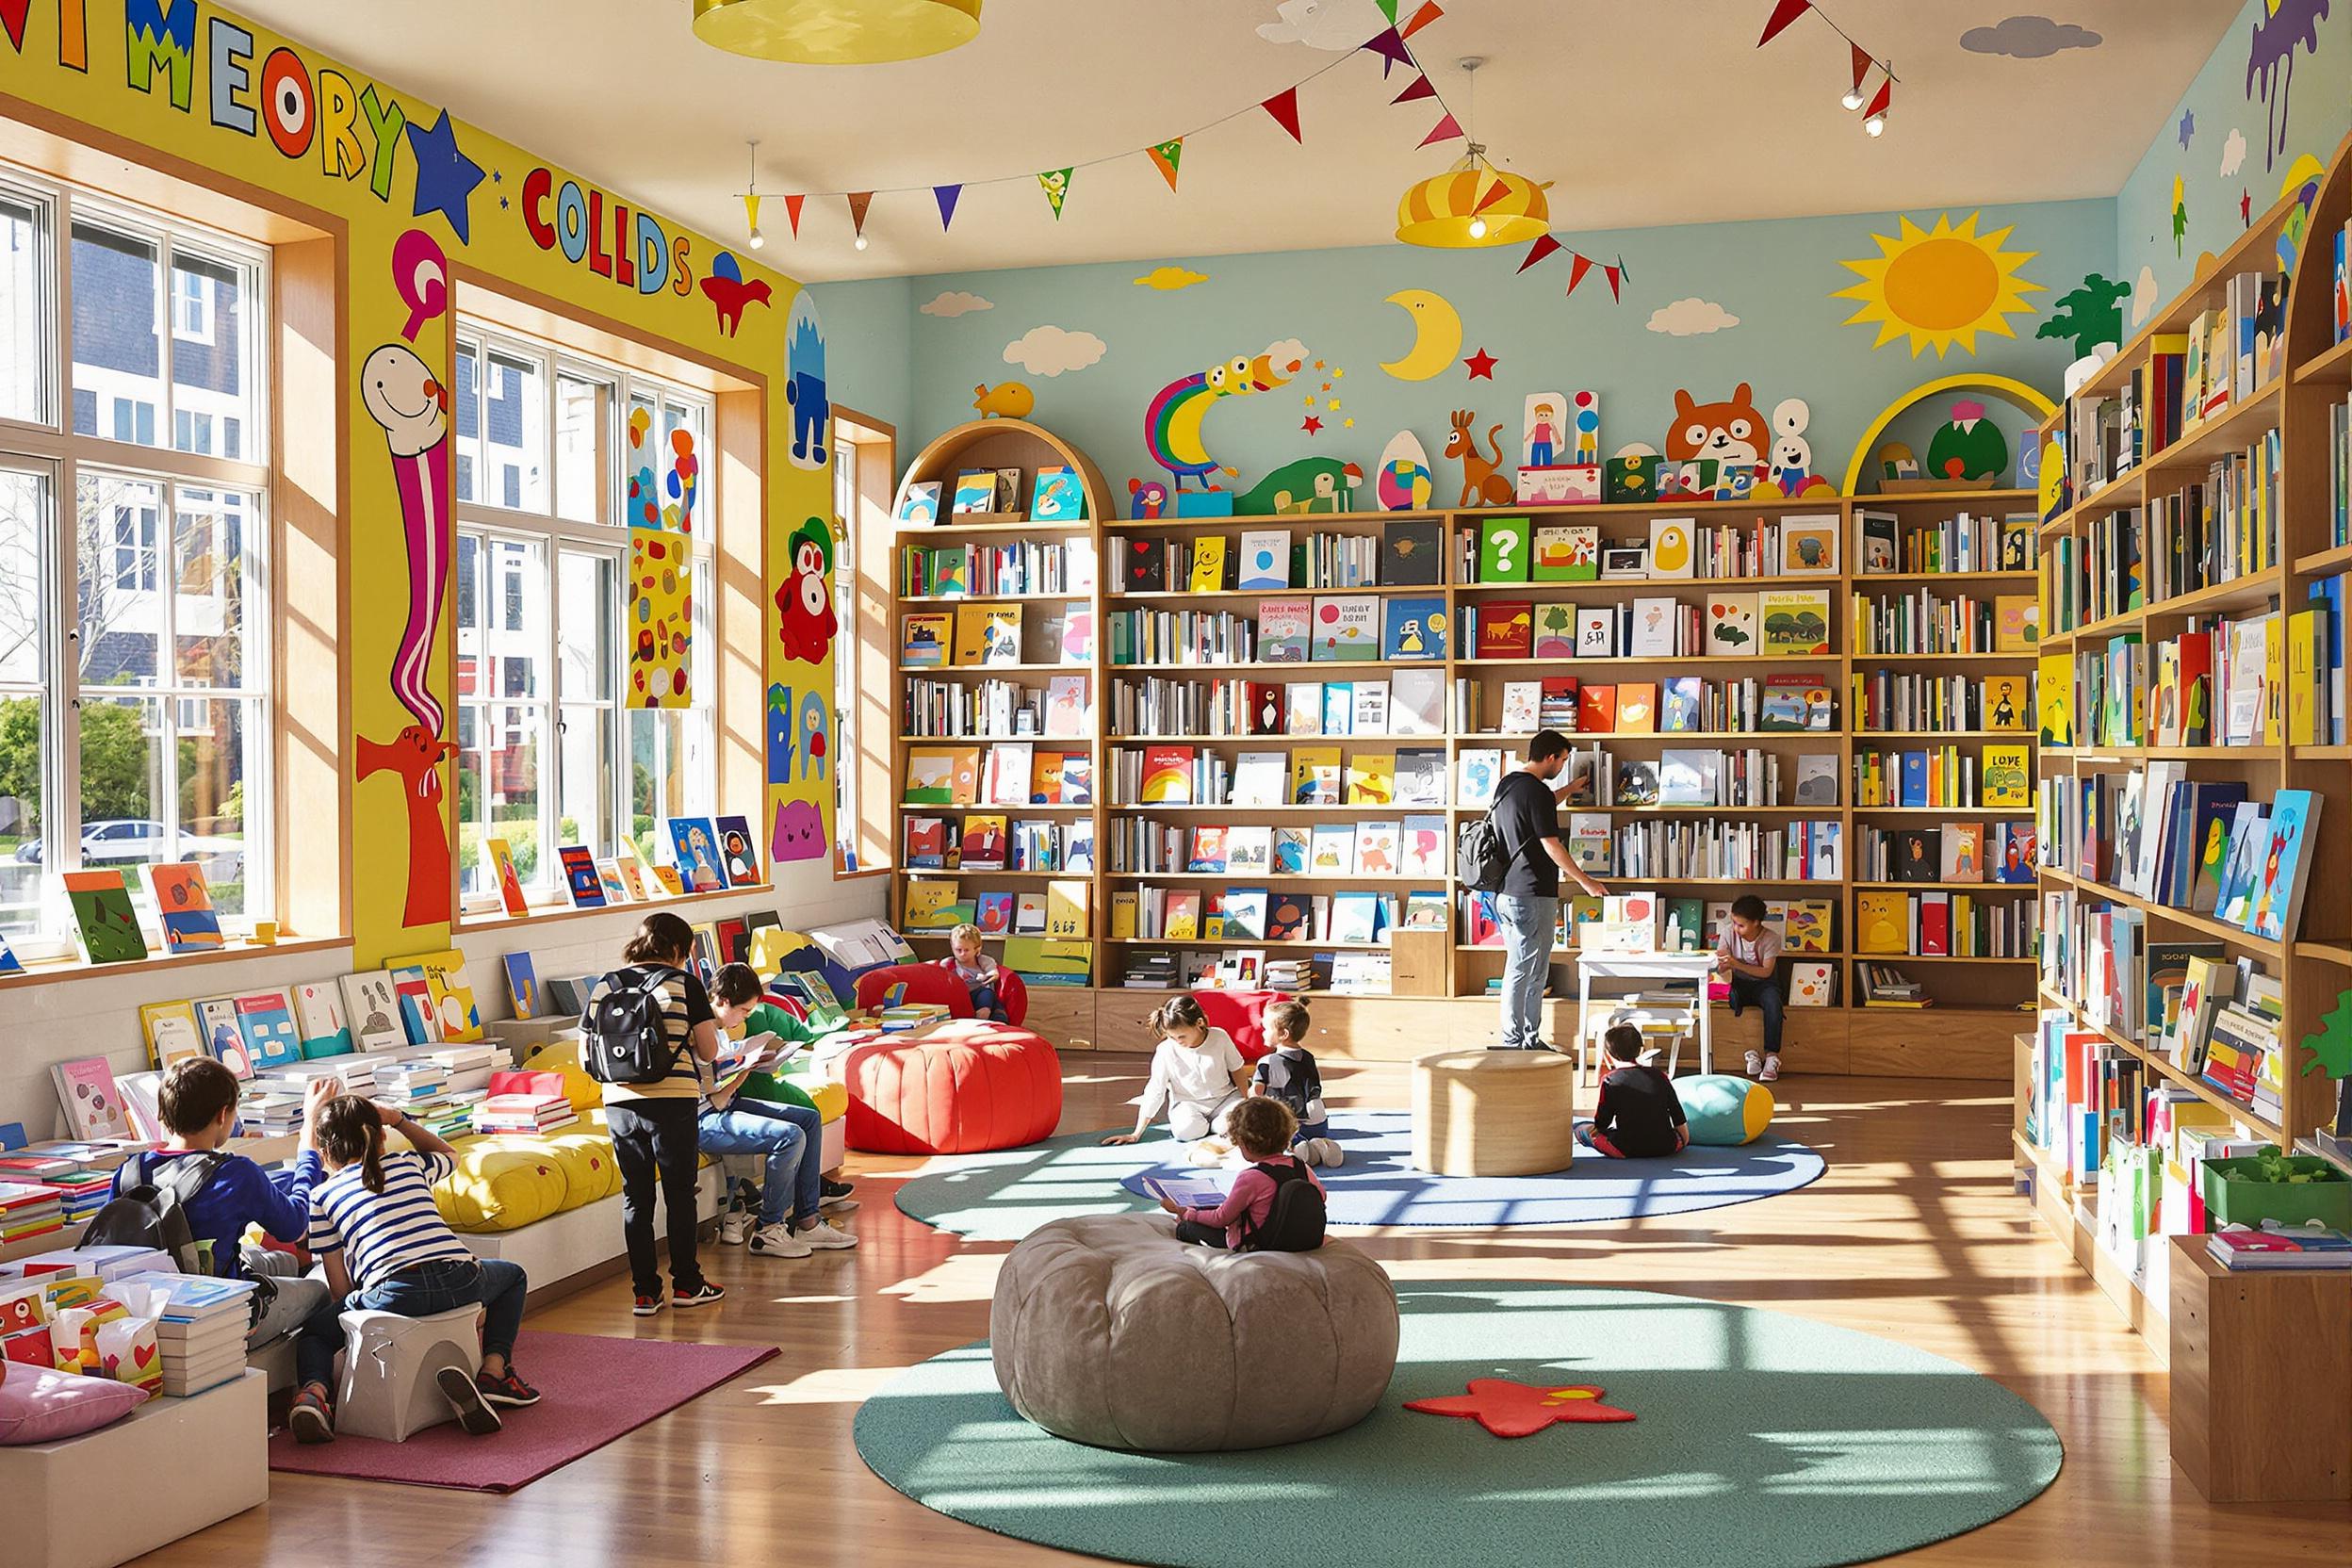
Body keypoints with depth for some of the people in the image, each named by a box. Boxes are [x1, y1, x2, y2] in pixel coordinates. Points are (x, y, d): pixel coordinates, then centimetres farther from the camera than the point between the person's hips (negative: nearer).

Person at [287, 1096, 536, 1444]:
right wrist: (401, 1121, 41)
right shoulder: (409, 1165, 22)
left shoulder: (322, 1196, 16)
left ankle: (315, 1389, -5)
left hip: (394, 1294, -1)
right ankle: (494, 1369, 15)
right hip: (461, 1282, 2)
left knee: (314, 1330, 29)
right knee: (512, 1275, 36)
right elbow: (448, 1156, 49)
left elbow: (340, 1290, 13)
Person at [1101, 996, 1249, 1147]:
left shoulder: (1219, 1037, -11)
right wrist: (1136, 1134, -9)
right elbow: (1154, 1093, -9)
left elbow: (1237, 1069, 6)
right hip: (1188, 1104, -2)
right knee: (1186, 1130, -36)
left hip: (1224, 1098, 2)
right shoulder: (1165, 1051, -14)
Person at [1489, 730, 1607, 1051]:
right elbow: (1552, 846, -16)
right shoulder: (1537, 791, -16)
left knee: (1521, 971, 14)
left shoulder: (1507, 785, 13)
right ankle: (1515, 1042, -2)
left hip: (1506, 892, 10)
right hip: (1532, 895, -10)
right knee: (1526, 972, -5)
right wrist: (1586, 882, -8)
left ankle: (1530, 1039, 19)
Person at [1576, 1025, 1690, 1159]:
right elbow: (1680, 1121, 11)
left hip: (1626, 1151, -3)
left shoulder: (1610, 1081, -2)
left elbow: (1601, 1124, 2)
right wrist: (1683, 1142, 26)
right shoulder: (1660, 1076, 7)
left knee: (1581, 1129, 13)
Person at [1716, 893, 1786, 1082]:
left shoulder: (1771, 938, -15)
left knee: (1773, 1002, -35)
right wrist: (1722, 965, -34)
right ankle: (1749, 1053, -24)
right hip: (1739, 984, 2)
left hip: (1763, 983, -2)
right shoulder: (1728, 932, -10)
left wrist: (1736, 964, -33)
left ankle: (1771, 1056, -31)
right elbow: (1721, 969, -8)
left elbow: (1766, 971, -20)